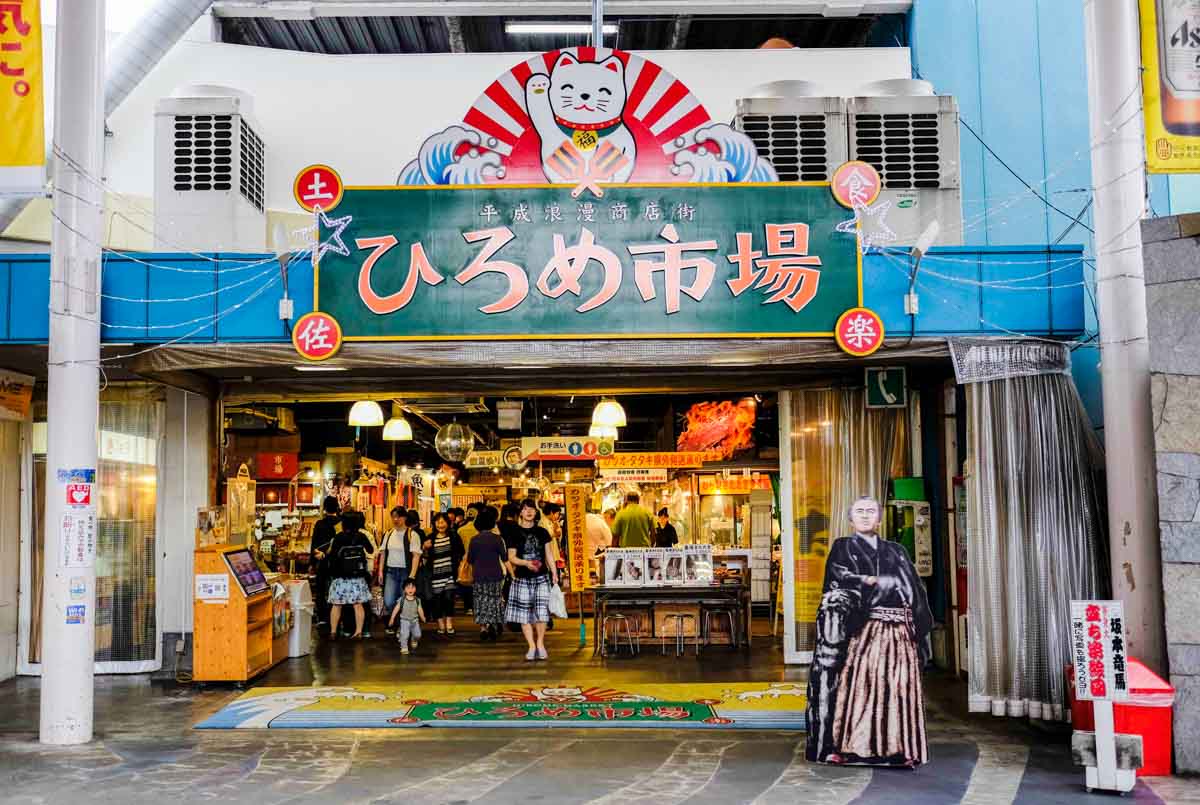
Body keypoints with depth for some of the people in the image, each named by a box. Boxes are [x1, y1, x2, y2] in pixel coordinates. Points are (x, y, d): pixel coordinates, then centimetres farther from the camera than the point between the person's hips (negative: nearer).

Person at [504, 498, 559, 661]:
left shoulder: (542, 532, 8)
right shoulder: (514, 532, 3)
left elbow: (549, 555, 10)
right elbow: (511, 557, 2)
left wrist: (554, 573, 1)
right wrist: (526, 563, -15)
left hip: (541, 577, 1)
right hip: (522, 579, -1)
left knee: (541, 612, -6)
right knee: (524, 614, -1)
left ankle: (540, 644, 12)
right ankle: (532, 647, 10)